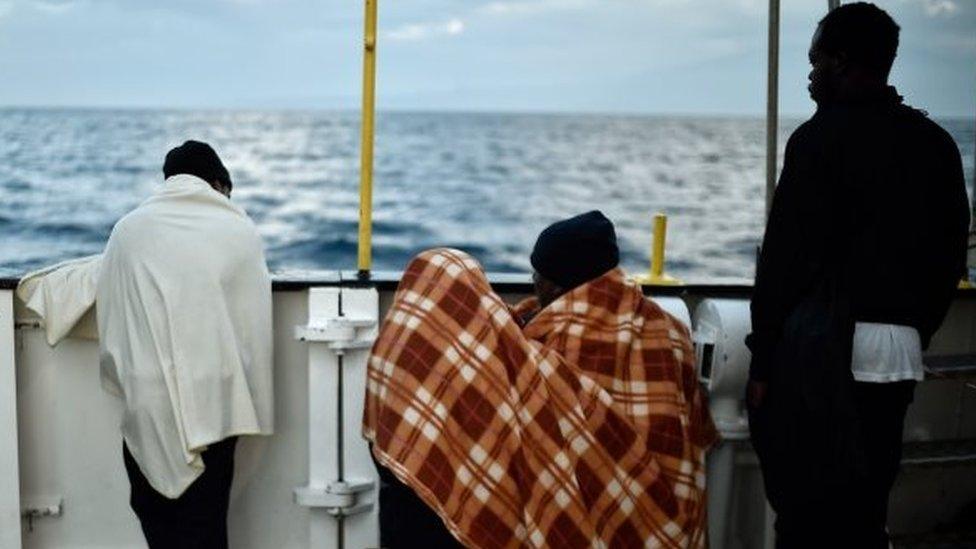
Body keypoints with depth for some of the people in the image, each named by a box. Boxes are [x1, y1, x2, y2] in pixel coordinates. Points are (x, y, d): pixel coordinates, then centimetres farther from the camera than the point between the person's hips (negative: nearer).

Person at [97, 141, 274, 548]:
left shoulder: (129, 228, 2)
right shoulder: (240, 229, -1)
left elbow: (108, 317, 6)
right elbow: (255, 324, 0)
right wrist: (253, 406, 9)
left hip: (148, 400, 1)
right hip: (214, 399, -1)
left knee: (157, 516, 16)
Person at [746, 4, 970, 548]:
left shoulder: (820, 138, -7)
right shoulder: (937, 144, 11)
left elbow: (788, 257, -11)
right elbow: (950, 256, 13)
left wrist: (763, 358, -6)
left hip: (821, 351, -6)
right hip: (900, 354, 6)